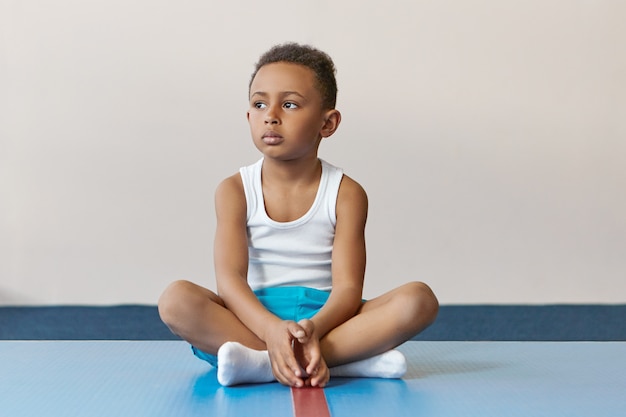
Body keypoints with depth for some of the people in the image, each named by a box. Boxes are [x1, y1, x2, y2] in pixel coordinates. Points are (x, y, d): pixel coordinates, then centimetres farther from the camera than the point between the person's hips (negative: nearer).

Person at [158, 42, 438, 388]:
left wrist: (313, 328, -33)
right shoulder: (235, 191, 1)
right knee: (176, 298, -28)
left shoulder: (346, 194, 0)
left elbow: (348, 287, -10)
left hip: (325, 316, 1)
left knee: (418, 299, -24)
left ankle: (259, 362, -33)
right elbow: (229, 278, -13)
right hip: (255, 317, 0)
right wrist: (272, 330, -33)